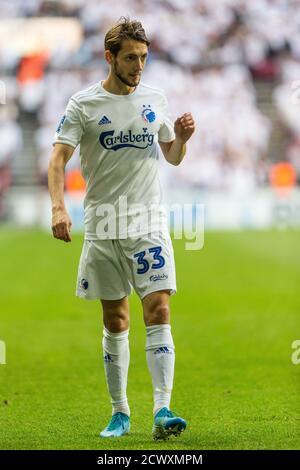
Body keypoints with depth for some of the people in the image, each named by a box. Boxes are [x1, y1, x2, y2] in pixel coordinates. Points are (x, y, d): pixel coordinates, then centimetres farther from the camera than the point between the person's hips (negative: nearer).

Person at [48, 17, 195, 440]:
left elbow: (172, 157, 19)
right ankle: (120, 413, 16)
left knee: (158, 312, -12)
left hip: (149, 224, 1)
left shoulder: (155, 100, 8)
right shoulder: (83, 104, -1)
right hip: (103, 228, -1)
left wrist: (182, 138, -4)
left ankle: (162, 412, -17)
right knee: (115, 321, 6)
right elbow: (59, 158, -8)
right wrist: (58, 207, -23)